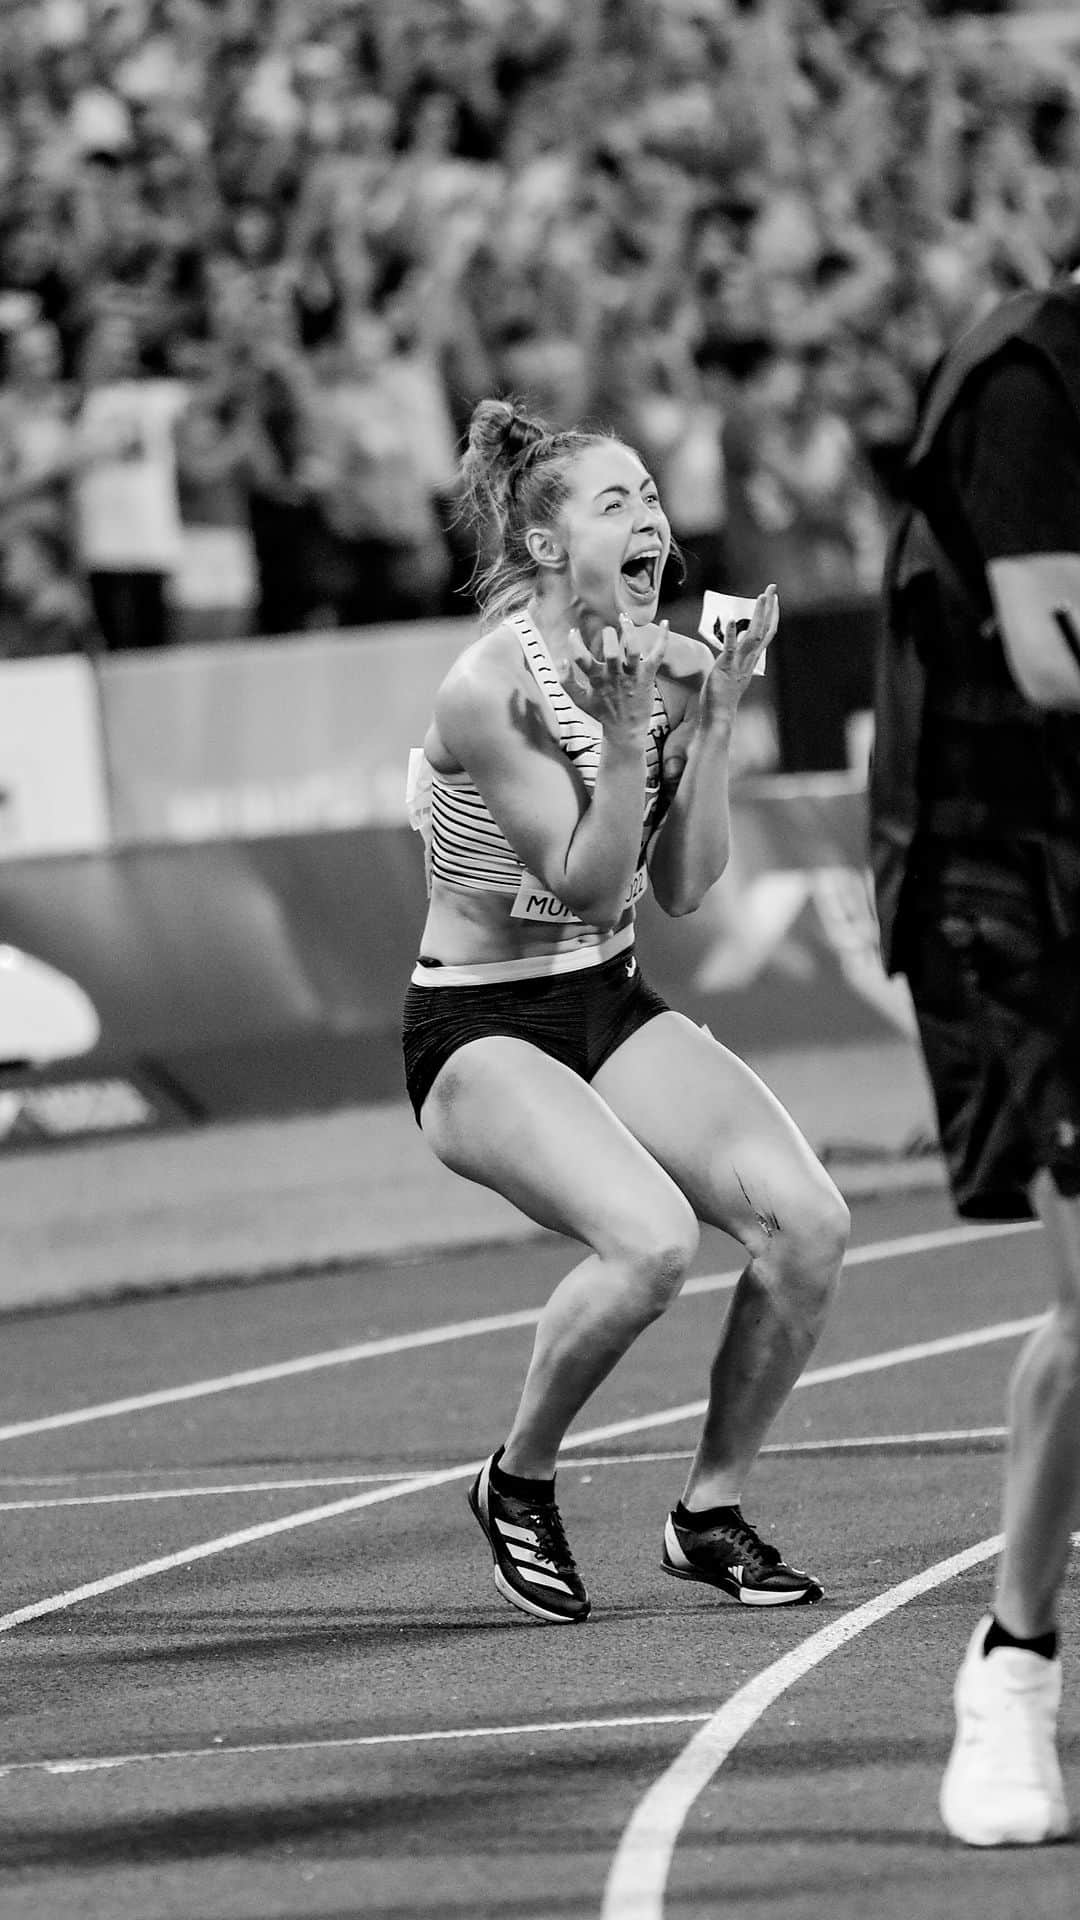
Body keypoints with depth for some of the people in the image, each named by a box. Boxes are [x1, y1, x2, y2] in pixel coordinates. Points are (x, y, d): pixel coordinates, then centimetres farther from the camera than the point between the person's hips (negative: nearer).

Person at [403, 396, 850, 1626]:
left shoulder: (664, 665, 0)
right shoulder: (494, 689, -20)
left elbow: (682, 887, -2)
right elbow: (586, 887, -20)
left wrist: (715, 717, -11)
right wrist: (626, 737, -32)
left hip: (612, 1011, 7)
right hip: (480, 1032, -7)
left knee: (806, 1219, -16)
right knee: (652, 1240, -31)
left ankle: (711, 1513, 1)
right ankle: (518, 1481, -4)